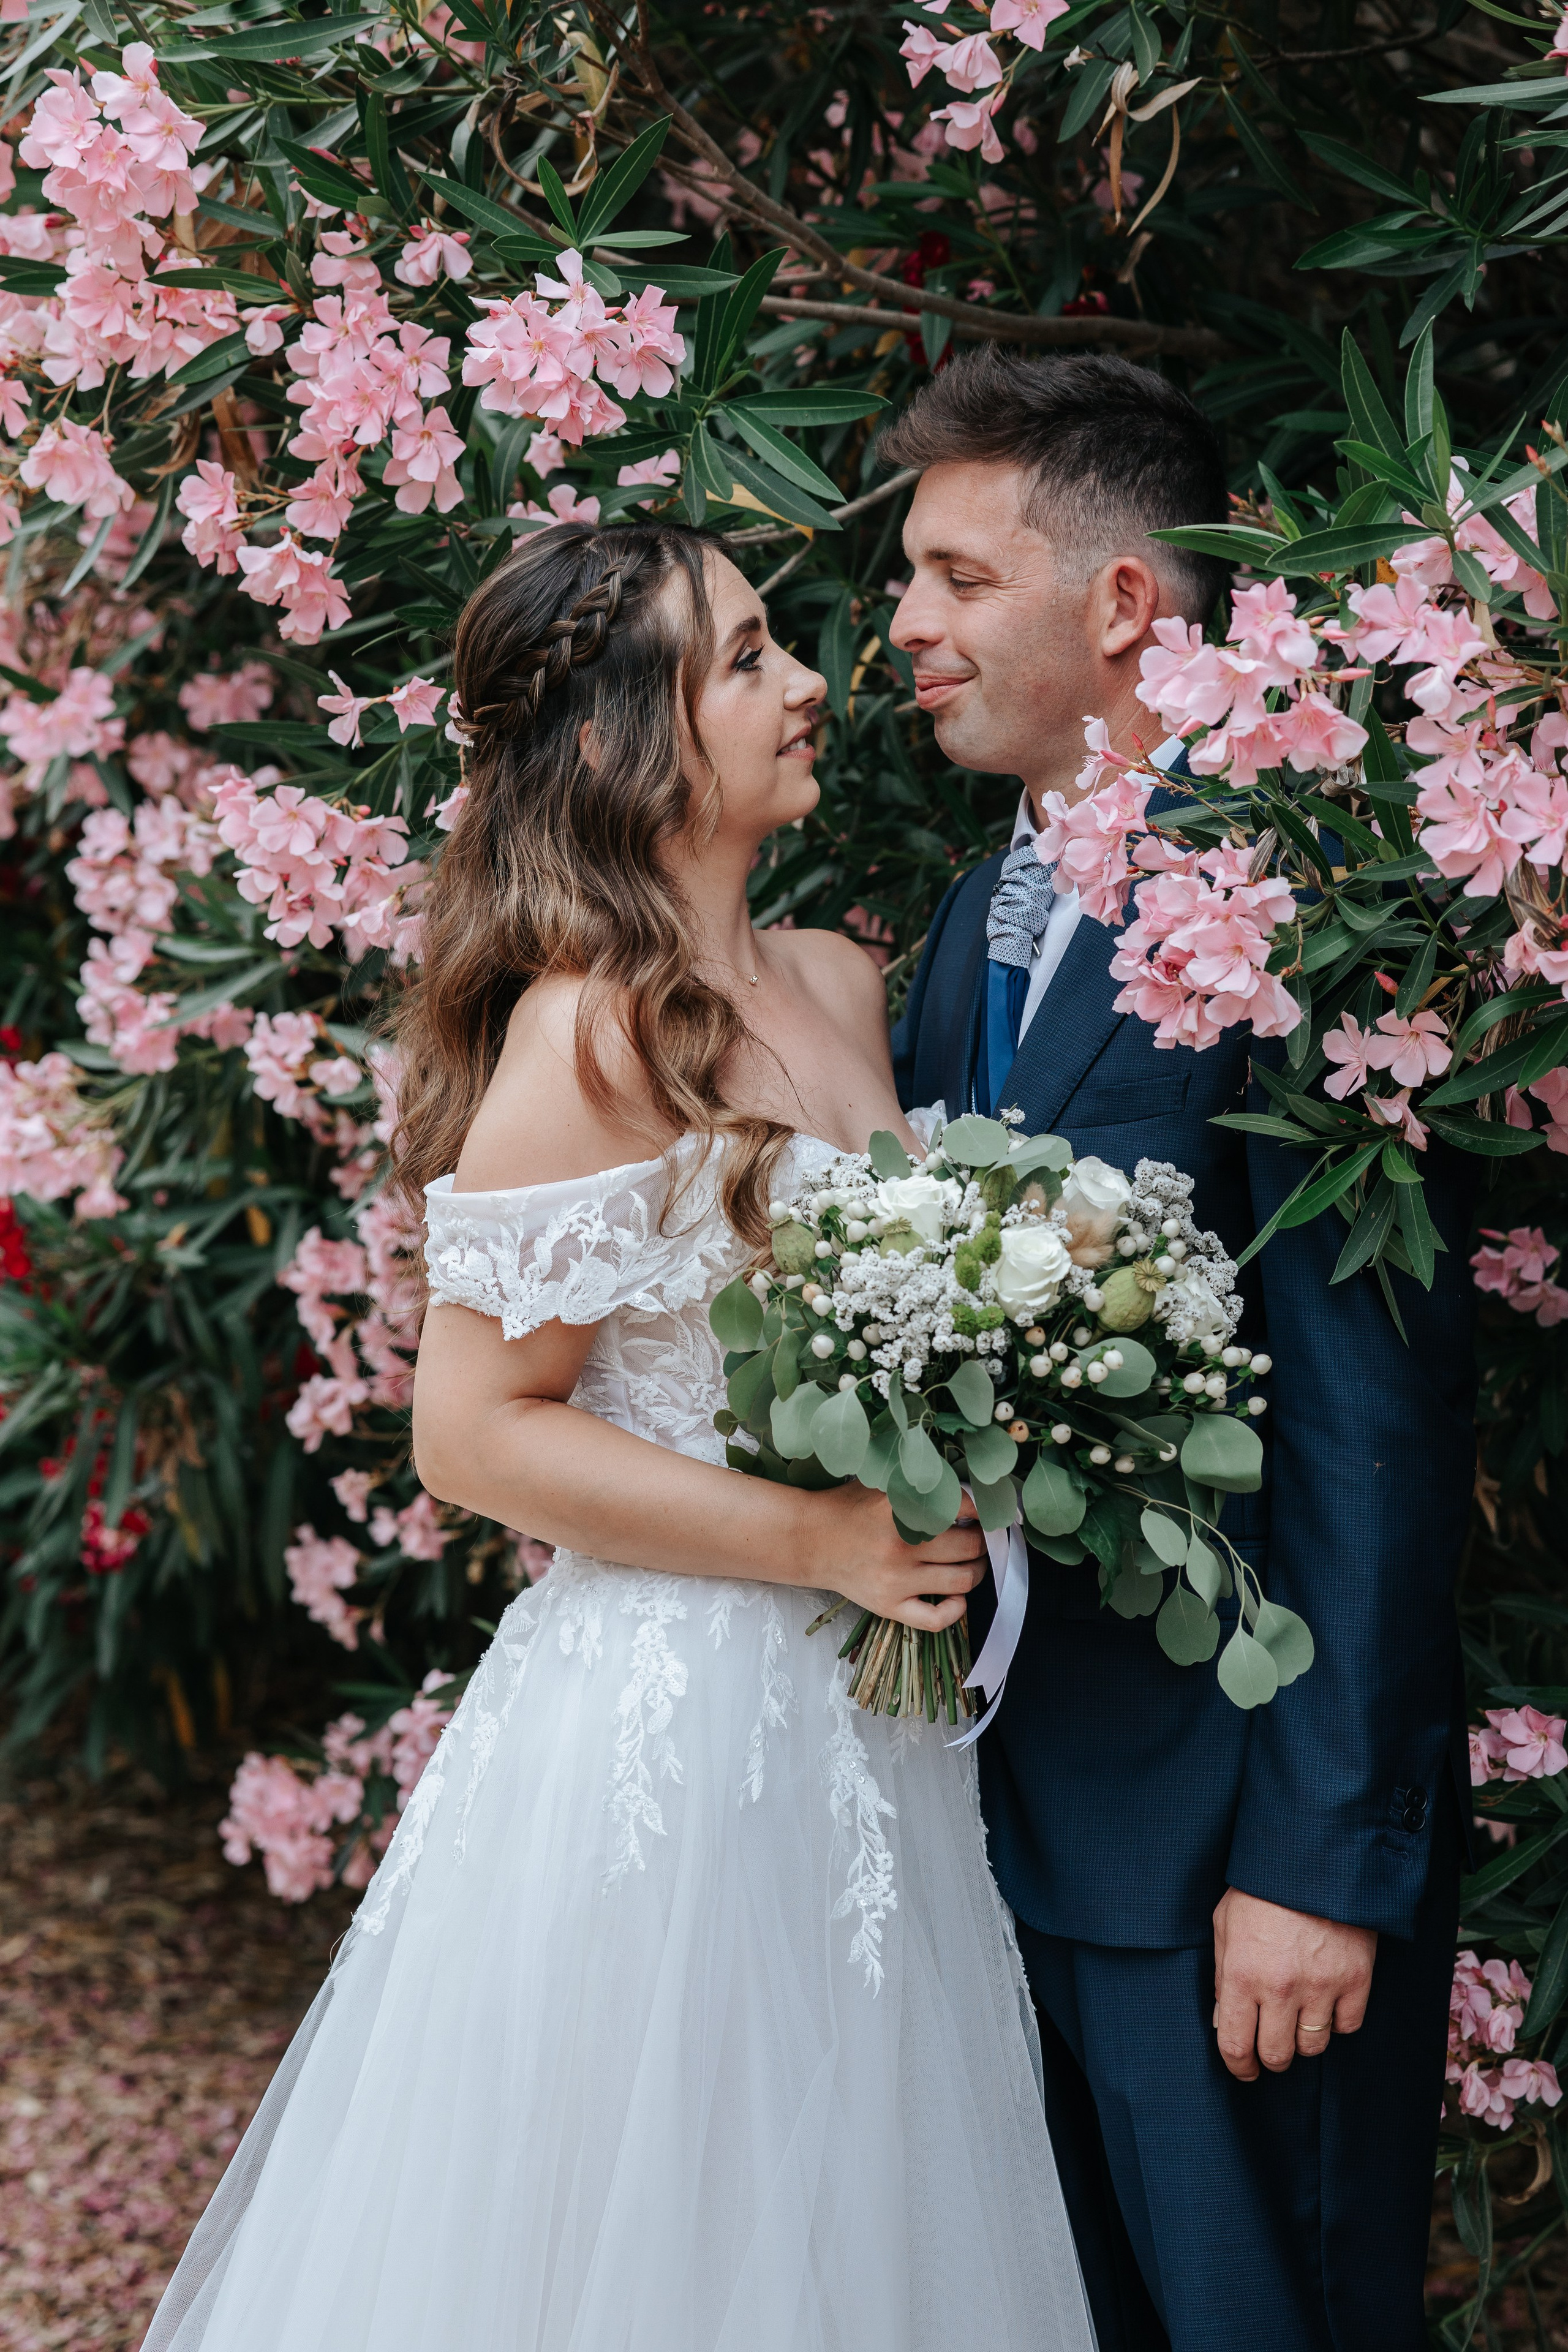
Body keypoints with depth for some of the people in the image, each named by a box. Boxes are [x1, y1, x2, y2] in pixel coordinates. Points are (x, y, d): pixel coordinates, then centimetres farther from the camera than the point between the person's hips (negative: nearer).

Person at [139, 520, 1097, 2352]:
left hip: (863, 1726, 8)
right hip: (668, 1727, -8)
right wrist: (821, 1541, -17)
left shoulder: (843, 984, 7)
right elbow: (473, 1431, -17)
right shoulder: (593, 1036, -17)